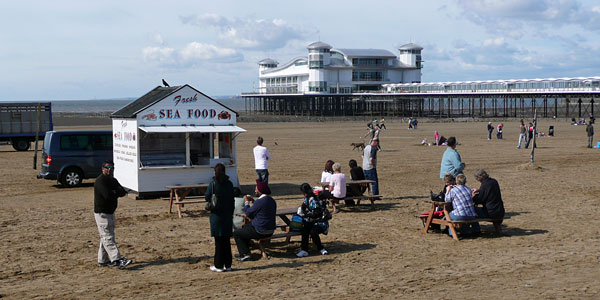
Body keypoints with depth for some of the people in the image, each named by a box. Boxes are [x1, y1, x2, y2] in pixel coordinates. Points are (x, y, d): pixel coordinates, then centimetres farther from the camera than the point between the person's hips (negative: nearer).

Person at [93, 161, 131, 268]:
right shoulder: (100, 181, -15)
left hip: (111, 212, 9)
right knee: (108, 237, -10)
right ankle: (116, 259, -16)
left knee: (106, 237, 13)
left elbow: (123, 192, 5)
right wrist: (116, 193, -7)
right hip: (102, 213, -9)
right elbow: (107, 195, -26)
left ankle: (103, 261, 19)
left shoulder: (113, 180, 14)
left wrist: (114, 192, -14)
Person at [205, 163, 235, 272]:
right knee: (226, 240, 10)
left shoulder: (213, 184, -10)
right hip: (228, 215, 4)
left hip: (216, 215, -4)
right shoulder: (229, 184, 2)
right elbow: (232, 200, 7)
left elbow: (207, 197, -5)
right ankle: (228, 265, 14)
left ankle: (219, 265, 4)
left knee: (218, 240, 0)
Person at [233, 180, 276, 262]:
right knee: (245, 227, 32)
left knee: (236, 233, 4)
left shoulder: (260, 201, -23)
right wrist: (253, 201, 19)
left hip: (260, 232, -9)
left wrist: (246, 202, 2)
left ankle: (244, 254, -1)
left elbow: (248, 214, -12)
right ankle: (244, 249, 38)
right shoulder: (272, 200, 5)